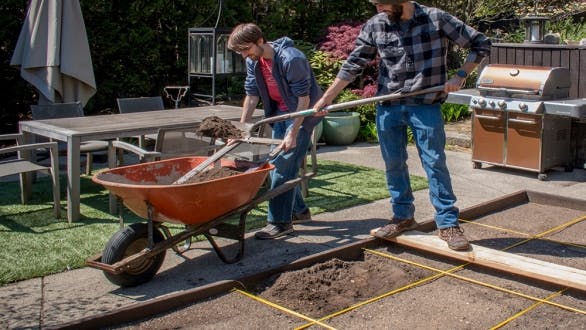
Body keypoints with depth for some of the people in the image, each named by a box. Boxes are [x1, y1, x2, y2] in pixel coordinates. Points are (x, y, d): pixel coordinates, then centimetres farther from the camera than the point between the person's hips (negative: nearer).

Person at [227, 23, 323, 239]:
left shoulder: (291, 59, -28)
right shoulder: (253, 61, -4)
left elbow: (304, 98, -25)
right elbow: (252, 95, 6)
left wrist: (293, 134, -25)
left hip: (302, 113, -8)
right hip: (280, 112, 8)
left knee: (283, 165, -12)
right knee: (276, 163, 11)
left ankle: (280, 222, -4)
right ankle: (299, 211, 27)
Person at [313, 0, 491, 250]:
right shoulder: (375, 26, 1)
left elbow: (480, 44, 0)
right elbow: (354, 64, 8)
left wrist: (460, 76, -9)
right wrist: (327, 98, 6)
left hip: (426, 105, -3)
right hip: (387, 106, 3)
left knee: (434, 162, -3)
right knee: (393, 164, 10)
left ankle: (448, 223, 6)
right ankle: (403, 216, 27)